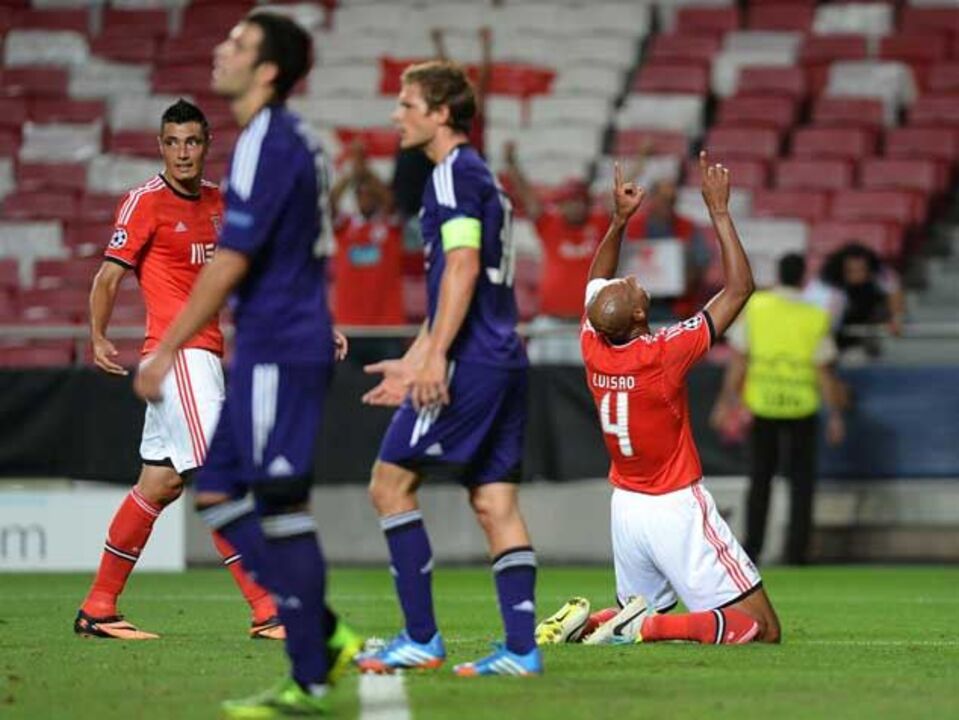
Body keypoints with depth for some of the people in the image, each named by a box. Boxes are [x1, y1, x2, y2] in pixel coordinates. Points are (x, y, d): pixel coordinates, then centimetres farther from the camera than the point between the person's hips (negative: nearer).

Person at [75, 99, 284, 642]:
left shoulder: (217, 201, 15)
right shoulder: (146, 201, -6)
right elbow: (109, 275, -6)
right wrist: (99, 338, -15)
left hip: (206, 351, 8)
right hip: (177, 351, -8)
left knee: (161, 483, 9)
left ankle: (98, 608, 15)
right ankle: (266, 612, -13)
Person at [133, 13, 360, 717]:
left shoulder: (266, 145, -16)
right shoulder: (293, 138, 14)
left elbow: (231, 262, -19)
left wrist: (168, 350, -15)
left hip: (277, 353, -10)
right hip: (273, 348, 10)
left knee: (281, 510, -5)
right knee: (218, 492, 12)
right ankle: (325, 636, 14)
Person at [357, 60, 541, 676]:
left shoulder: (454, 173, -8)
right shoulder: (481, 177, 22)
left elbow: (463, 266, -18)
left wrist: (435, 357, -21)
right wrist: (412, 363, 30)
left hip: (470, 362, -9)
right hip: (504, 360, 9)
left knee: (390, 482, -4)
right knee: (495, 501, 6)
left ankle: (422, 639, -4)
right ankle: (522, 648, 1)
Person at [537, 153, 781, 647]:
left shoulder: (593, 347, -5)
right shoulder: (665, 353, -21)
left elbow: (597, 280, 18)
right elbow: (739, 289, -15)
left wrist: (620, 219, 16)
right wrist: (719, 211, -11)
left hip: (625, 508, 7)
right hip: (676, 509, -7)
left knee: (640, 612, 27)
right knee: (762, 630, -6)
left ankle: (584, 623, -3)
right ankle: (648, 627, -22)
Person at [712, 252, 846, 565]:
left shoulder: (754, 307, -7)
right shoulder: (815, 319, -11)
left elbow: (738, 360, -6)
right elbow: (825, 372, -9)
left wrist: (726, 401, 1)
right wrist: (835, 415, 0)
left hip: (761, 405, 1)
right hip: (801, 408, -1)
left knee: (760, 478, 16)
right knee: (802, 482, 11)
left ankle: (752, 548, 13)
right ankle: (796, 553, 7)